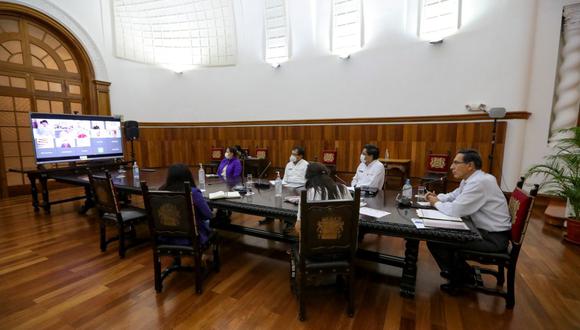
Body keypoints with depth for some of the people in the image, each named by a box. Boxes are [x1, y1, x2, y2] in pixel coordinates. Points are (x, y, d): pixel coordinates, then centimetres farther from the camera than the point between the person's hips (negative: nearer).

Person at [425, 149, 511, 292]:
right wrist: (436, 197, -1)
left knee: (434, 241, -13)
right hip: (483, 229, 10)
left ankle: (462, 277, 10)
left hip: (493, 237, -10)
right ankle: (461, 271, 23)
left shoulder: (478, 183, -25)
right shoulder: (470, 179, 7)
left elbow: (454, 210, -29)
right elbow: (453, 196, 19)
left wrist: (436, 203, -9)